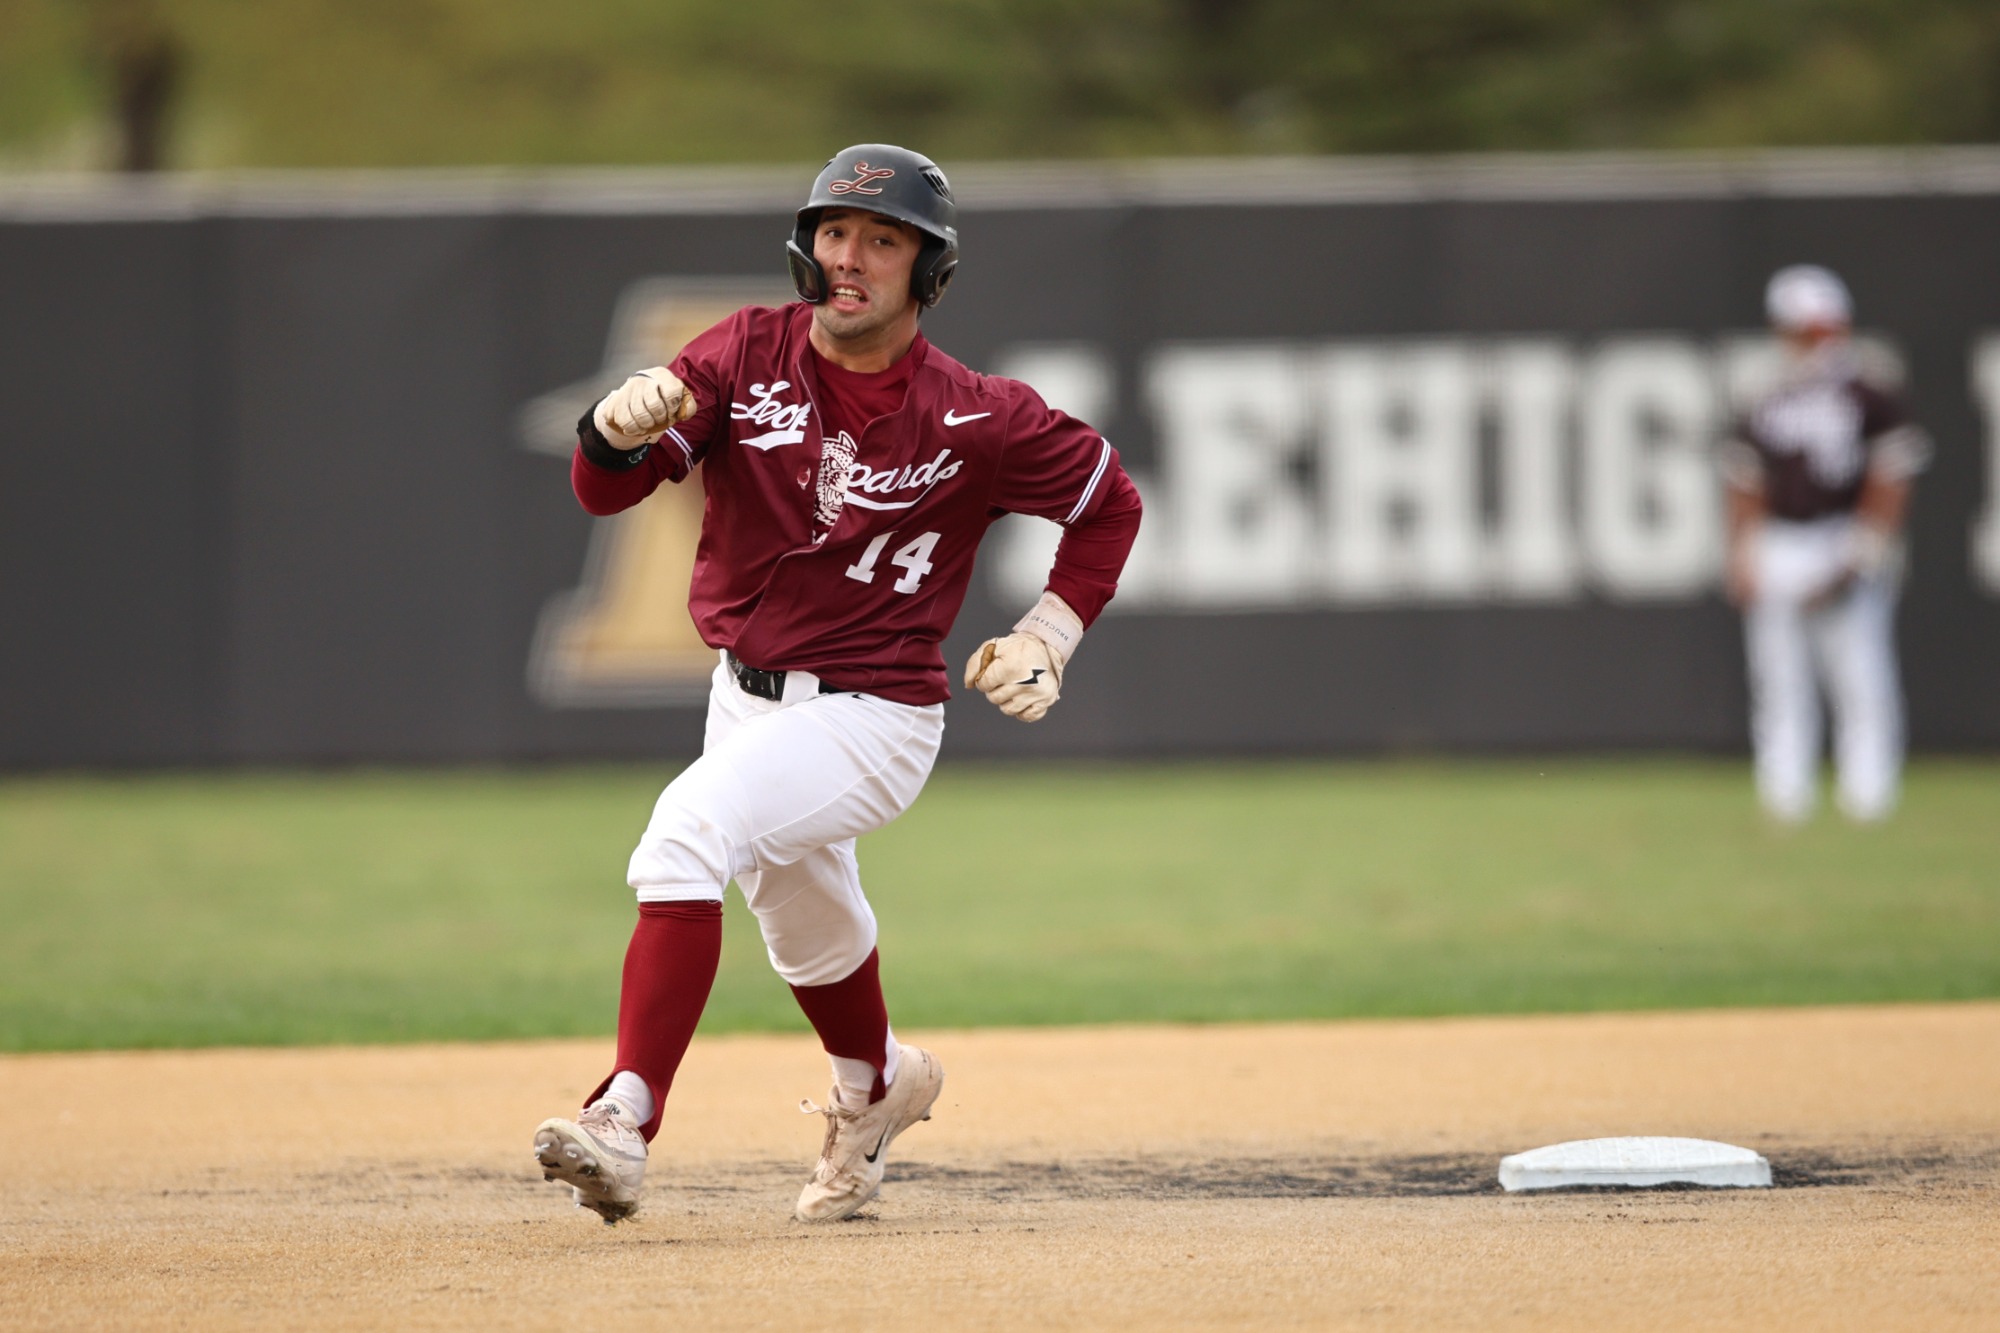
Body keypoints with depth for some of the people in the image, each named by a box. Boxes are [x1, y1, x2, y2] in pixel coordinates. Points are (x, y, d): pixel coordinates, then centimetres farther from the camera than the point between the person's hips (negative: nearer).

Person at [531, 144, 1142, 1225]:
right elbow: (604, 490, -14)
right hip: (746, 695, 6)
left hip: (871, 720, -6)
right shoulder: (749, 355, -6)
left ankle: (627, 1118, -38)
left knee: (691, 826, -30)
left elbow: (1108, 504, 3)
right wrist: (618, 432, -37)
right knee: (807, 931, 25)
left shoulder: (974, 421, -13)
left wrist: (1047, 640, -7)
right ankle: (878, 1084, 58)